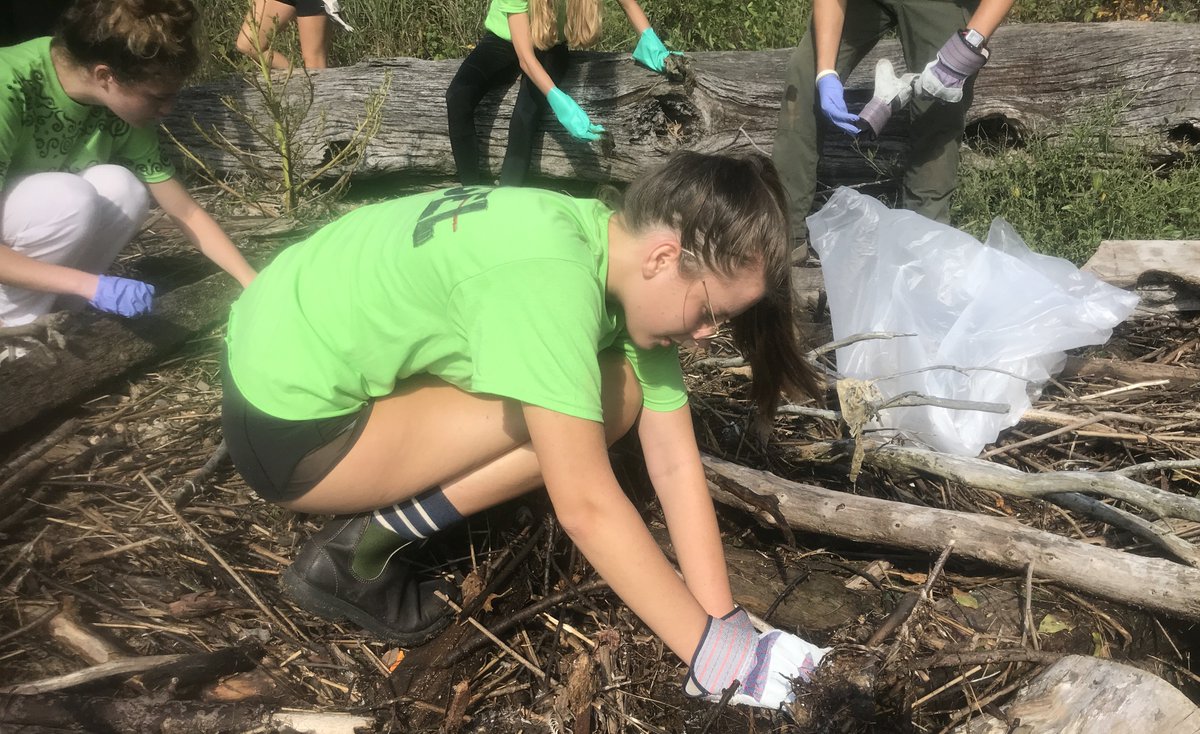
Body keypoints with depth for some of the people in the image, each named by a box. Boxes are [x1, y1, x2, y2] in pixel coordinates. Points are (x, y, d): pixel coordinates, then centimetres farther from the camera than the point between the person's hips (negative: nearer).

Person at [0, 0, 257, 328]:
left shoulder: (120, 109, -14)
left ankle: (49, 309, -5)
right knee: (70, 197, -31)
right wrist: (90, 284, -37)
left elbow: (188, 214, -7)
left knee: (122, 189, -20)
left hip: (28, 241, 6)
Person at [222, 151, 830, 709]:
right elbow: (586, 505, -30)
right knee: (609, 401, -17)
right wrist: (711, 651, -20)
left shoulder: (625, 256, -5)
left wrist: (723, 624, -8)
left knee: (613, 395, -1)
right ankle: (354, 556, -8)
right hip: (288, 420, -8)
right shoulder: (550, 274, -32)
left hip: (357, 356, 8)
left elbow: (676, 464, -4)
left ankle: (383, 506, 7)